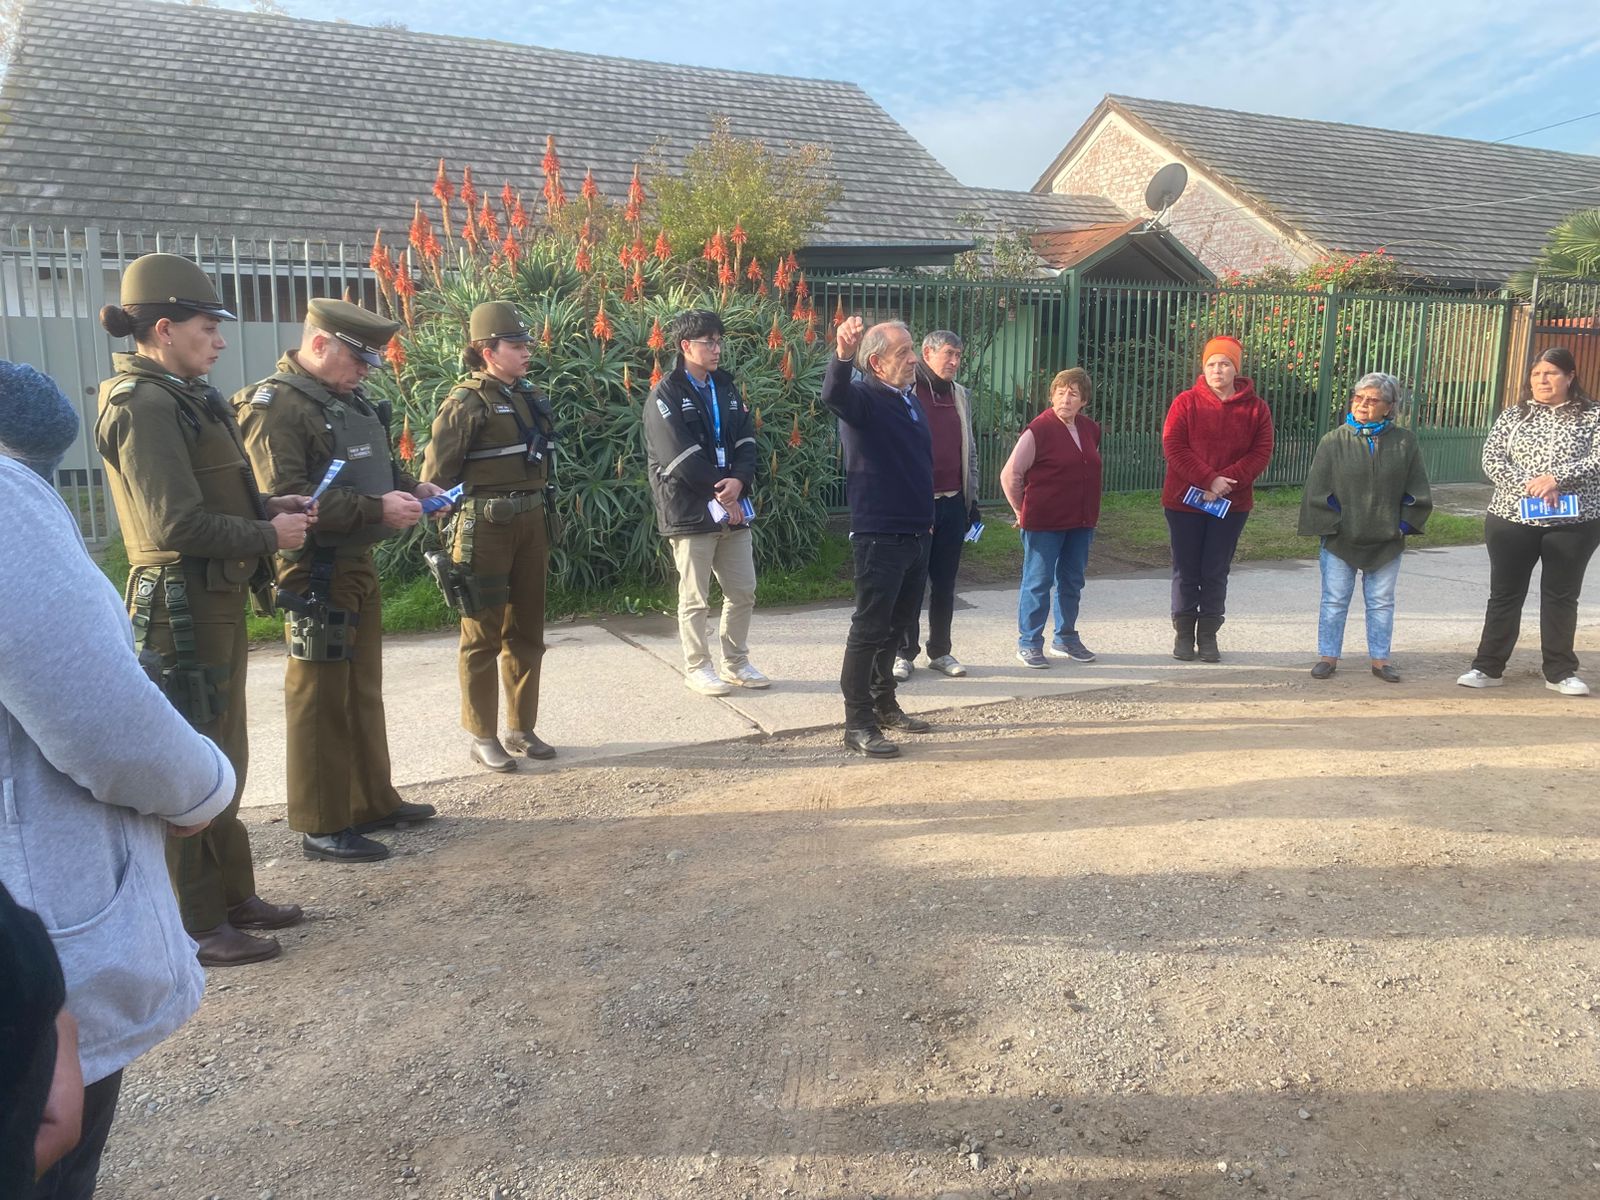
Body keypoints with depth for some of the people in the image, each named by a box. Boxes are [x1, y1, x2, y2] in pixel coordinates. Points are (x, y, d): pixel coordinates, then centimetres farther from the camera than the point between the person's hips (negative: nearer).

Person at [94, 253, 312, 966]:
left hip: (215, 600, 10)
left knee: (224, 758, 17)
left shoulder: (180, 398, 13)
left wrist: (271, 508, 5)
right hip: (182, 606, -10)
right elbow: (177, 523, -24)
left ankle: (233, 897, 31)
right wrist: (269, 536, -13)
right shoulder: (145, 405, -16)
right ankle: (197, 927, 12)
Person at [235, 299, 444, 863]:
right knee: (321, 700, 0)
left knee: (364, 692, 17)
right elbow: (284, 498, -26)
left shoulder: (347, 400, 12)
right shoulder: (274, 404, -15)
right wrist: (376, 508, -27)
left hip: (359, 566, 9)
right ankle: (322, 826, 11)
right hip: (316, 576, -9)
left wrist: (411, 487, 6)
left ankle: (373, 802, 31)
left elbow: (371, 467, 26)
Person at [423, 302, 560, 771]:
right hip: (486, 526, -7)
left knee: (527, 631, 12)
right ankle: (483, 736, 12)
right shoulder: (467, 402, -10)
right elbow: (437, 472, -11)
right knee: (483, 634, 2)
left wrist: (546, 517, 15)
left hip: (532, 522, 7)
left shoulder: (529, 396, 11)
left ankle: (523, 728, 23)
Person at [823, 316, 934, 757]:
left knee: (897, 623, 18)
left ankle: (884, 704, 33)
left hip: (916, 535, 9)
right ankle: (858, 724, 4)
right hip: (878, 536, -9)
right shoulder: (864, 399, -12)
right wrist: (842, 354, -55)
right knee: (869, 628, -3)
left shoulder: (911, 401, 13)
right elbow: (833, 394, -36)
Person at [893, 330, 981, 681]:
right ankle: (903, 653, 13)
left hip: (953, 503, 5)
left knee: (945, 582, 10)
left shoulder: (961, 395, 13)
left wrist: (972, 499, 15)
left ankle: (940, 651, 20)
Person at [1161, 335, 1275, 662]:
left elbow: (1261, 453, -4)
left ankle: (1208, 636, 16)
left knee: (1216, 573, 7)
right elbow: (1173, 447, -11)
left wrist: (1227, 480, -18)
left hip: (1232, 503, 1)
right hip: (1185, 500, -1)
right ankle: (1184, 634, 17)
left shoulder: (1255, 408, 2)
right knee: (1186, 571, 6)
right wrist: (1208, 479, -19)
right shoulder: (1186, 402, -3)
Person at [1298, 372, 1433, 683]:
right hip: (1340, 540, -1)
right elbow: (1318, 490, -4)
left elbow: (1416, 491, 4)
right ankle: (1328, 656, 16)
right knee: (1334, 600, 6)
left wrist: (1403, 525, -2)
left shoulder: (1405, 442, 0)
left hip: (1386, 541, 1)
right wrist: (1331, 527, -8)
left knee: (1381, 602, 10)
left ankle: (1380, 658, 21)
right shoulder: (1334, 441, -4)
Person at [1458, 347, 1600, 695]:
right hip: (1511, 519, 1)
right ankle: (1488, 667, 13)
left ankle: (1560, 672, 19)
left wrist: (1555, 477, -21)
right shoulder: (1513, 415, 6)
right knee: (1504, 594, 6)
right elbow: (1491, 459, -4)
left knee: (1561, 597, 8)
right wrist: (1528, 484, -18)